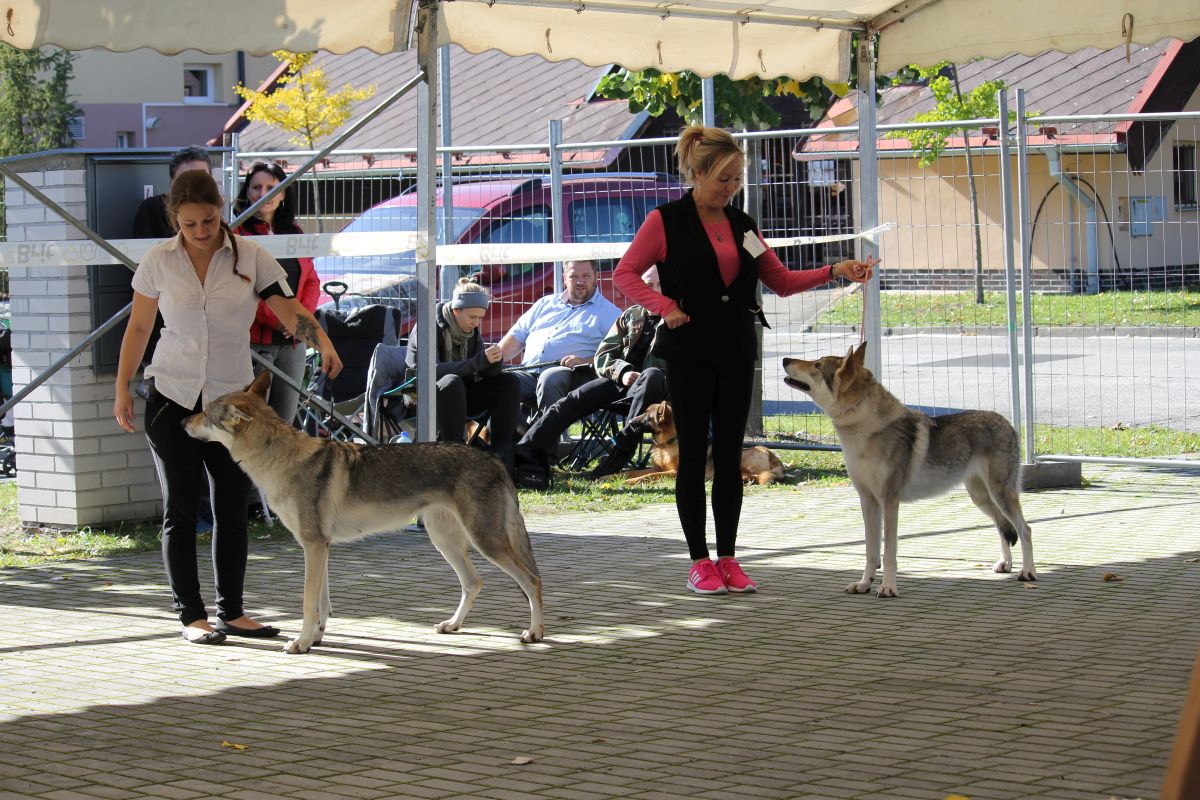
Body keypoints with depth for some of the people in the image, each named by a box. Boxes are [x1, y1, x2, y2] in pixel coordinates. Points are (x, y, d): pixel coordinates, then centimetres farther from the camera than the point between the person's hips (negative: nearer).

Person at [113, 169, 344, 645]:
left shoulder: (249, 257, -3)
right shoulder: (159, 262, -2)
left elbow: (290, 311, -8)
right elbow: (138, 328, 7)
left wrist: (323, 342, -27)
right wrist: (122, 389, 4)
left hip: (232, 397, 1)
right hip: (172, 396, -1)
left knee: (232, 508, 5)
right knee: (180, 509, 1)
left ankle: (231, 611, 15)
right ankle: (190, 615, 7)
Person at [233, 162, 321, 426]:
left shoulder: (294, 233, 14)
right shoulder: (236, 233, -5)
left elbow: (311, 281, 15)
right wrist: (273, 319, -18)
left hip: (292, 342, 6)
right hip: (253, 342, -6)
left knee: (285, 419, 9)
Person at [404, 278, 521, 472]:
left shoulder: (472, 330, 6)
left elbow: (485, 373, 2)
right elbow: (432, 370, -29)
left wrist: (494, 361, -22)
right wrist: (478, 362, -35)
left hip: (458, 397, 7)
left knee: (509, 381, -11)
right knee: (451, 383, -38)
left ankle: (500, 452, -18)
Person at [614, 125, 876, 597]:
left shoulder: (742, 225, 12)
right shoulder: (665, 221, -3)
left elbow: (782, 281, 14)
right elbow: (625, 274, -2)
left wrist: (835, 271, 2)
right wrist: (666, 307, -15)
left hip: (737, 350, 5)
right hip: (690, 351, -5)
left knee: (730, 455, 5)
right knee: (693, 454, -1)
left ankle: (728, 559, 11)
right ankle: (699, 562, 5)